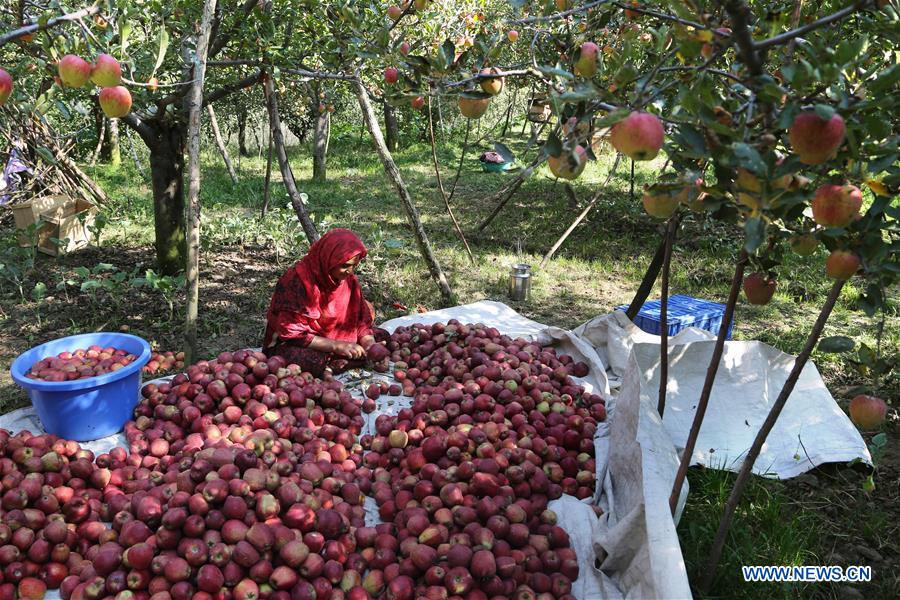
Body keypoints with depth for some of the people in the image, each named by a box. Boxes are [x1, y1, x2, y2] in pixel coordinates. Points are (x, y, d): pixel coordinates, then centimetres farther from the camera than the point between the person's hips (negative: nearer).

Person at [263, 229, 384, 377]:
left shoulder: (349, 279, -4)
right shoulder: (297, 281, -23)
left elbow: (361, 319, 2)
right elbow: (292, 334, -23)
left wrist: (369, 342, -19)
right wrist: (335, 346, -28)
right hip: (291, 345, -8)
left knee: (382, 337, -6)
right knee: (315, 361, -41)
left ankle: (332, 367, -18)